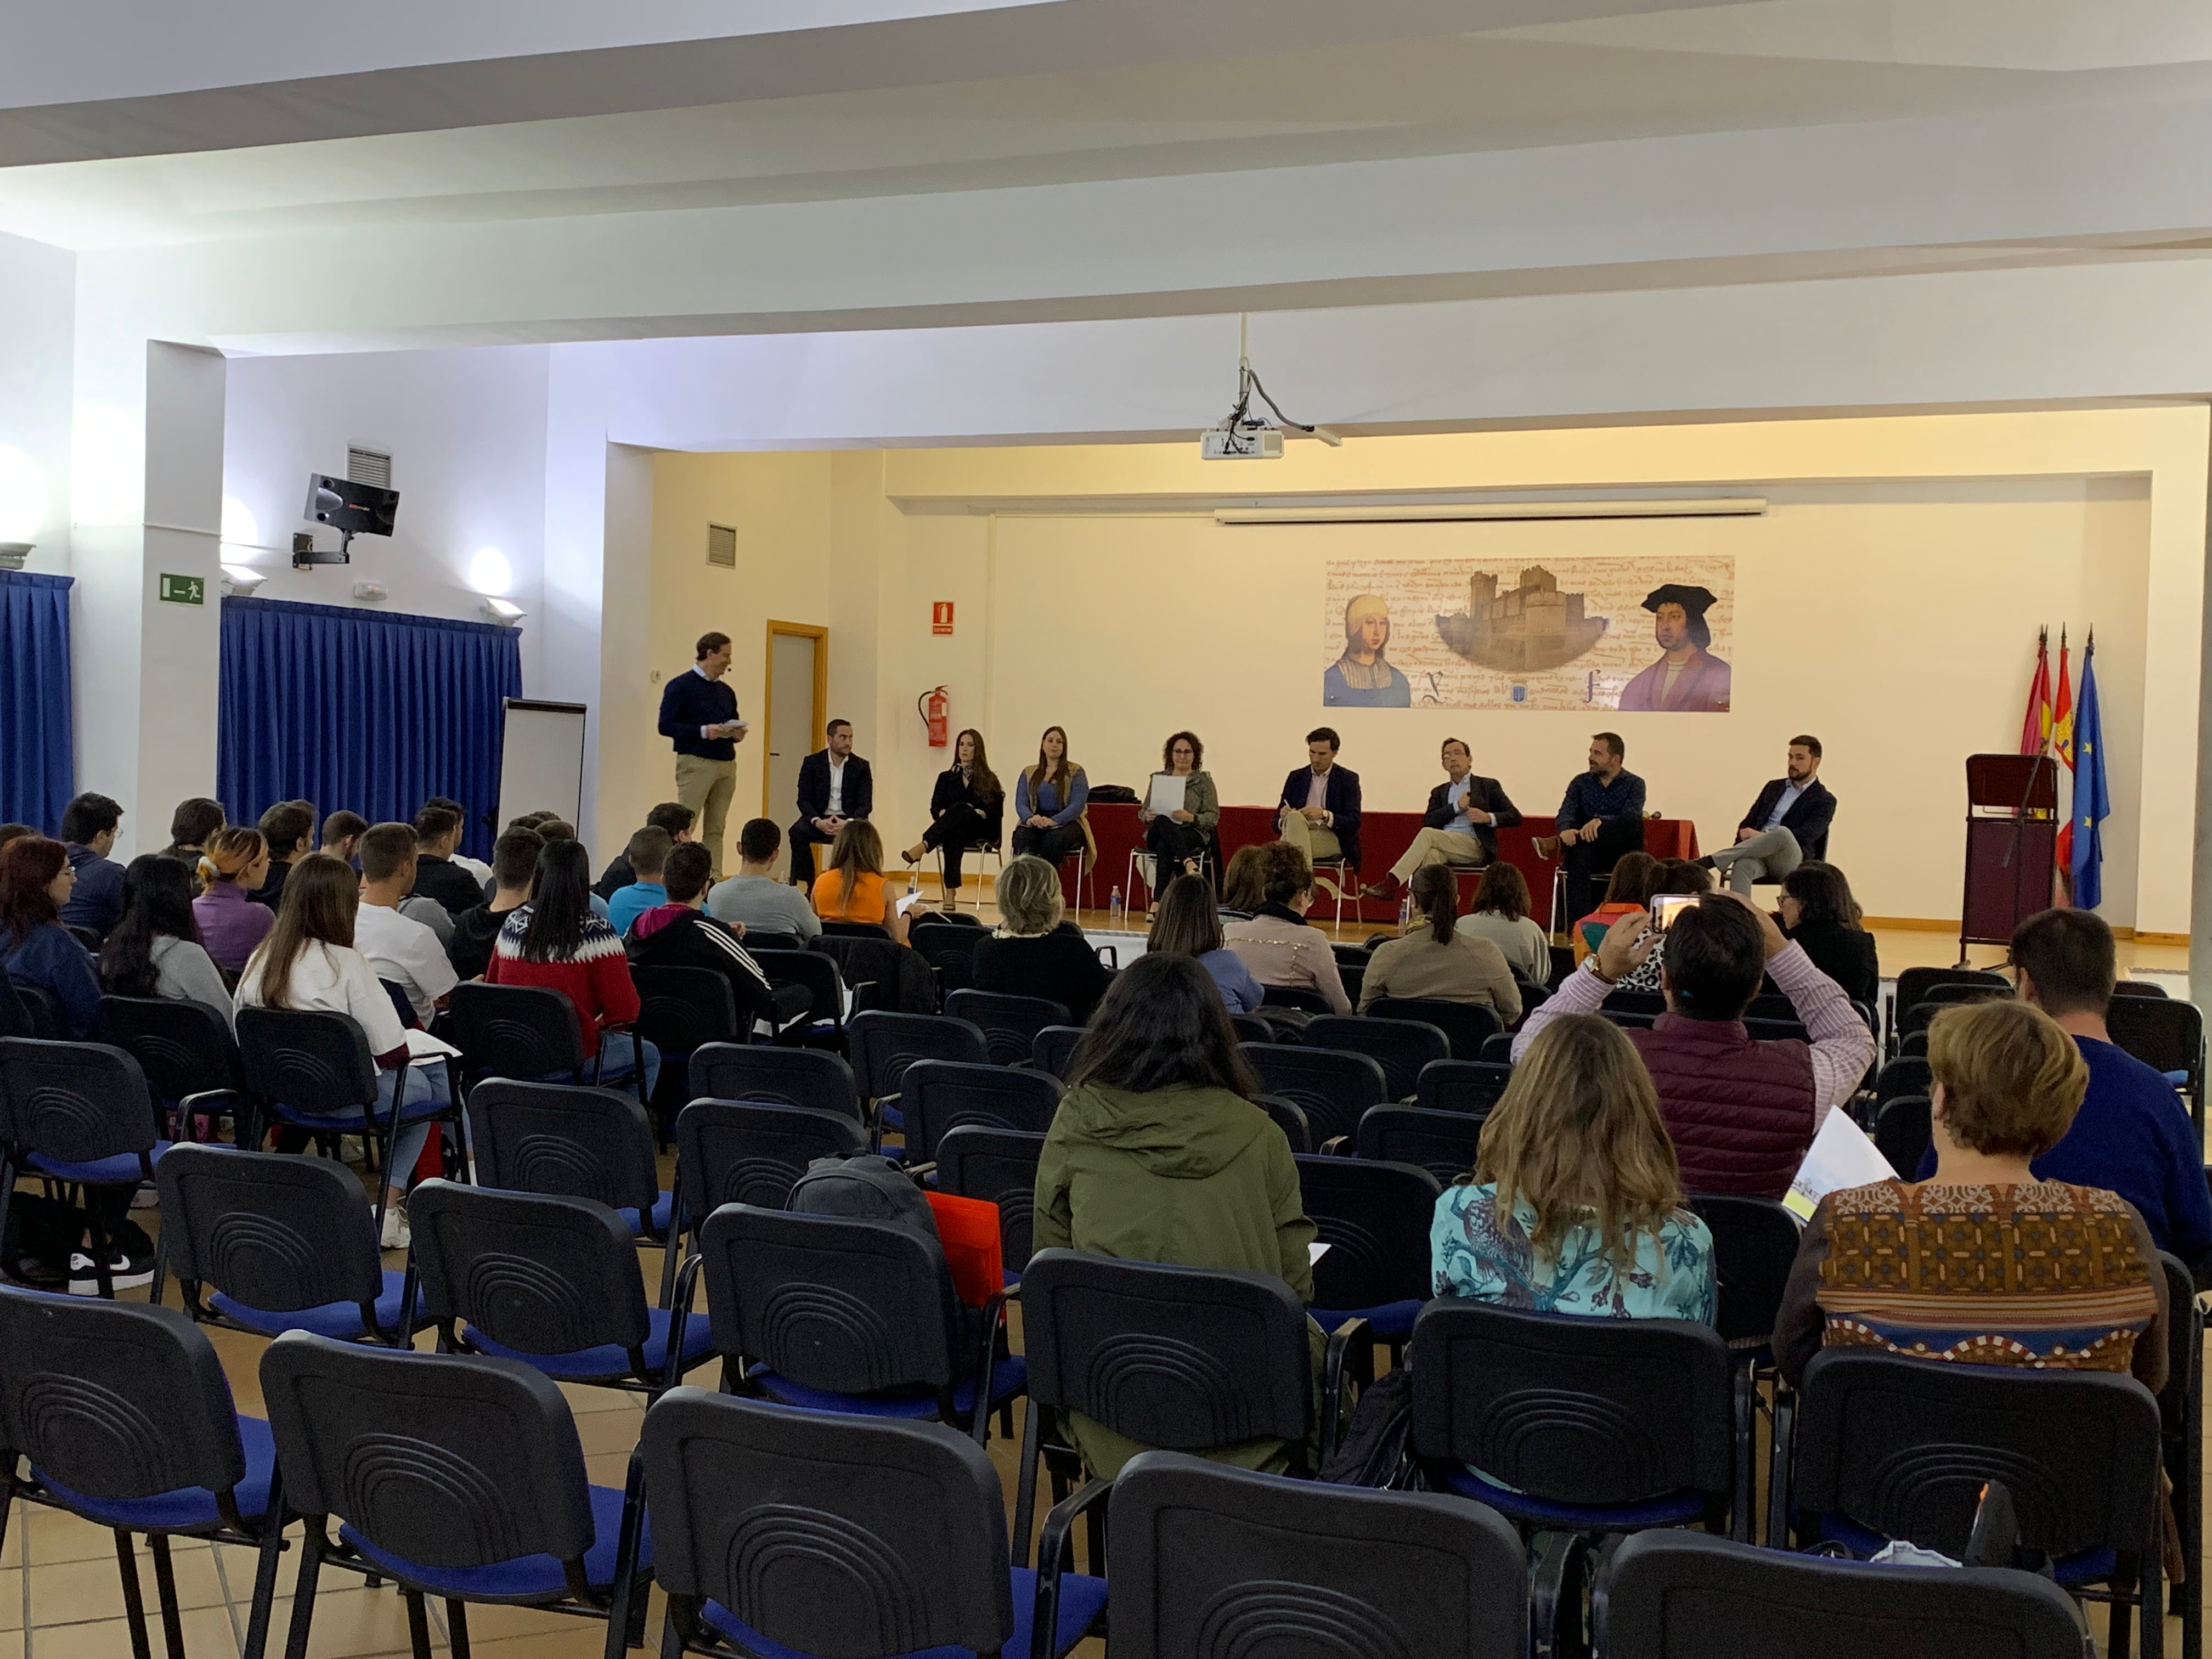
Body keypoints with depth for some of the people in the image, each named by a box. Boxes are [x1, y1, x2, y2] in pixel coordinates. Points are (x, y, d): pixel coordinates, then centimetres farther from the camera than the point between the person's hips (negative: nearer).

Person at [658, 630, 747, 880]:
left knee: (716, 829, 6)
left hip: (727, 765, 6)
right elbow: (666, 726, -9)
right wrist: (703, 731, -20)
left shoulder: (726, 692, 18)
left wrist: (737, 734, 2)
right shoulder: (681, 686, -3)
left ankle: (715, 880, 7)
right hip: (696, 762, -6)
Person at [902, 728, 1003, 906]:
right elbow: (935, 808, 11)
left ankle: (923, 846, -57)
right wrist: (943, 814, -12)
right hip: (954, 829, 2)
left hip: (981, 830, -1)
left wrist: (980, 813, -16)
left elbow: (996, 811, 3)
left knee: (960, 807, -36)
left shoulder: (990, 779, 13)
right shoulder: (946, 777, 20)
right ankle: (951, 890, -53)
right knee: (953, 832, -40)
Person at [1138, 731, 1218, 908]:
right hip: (1157, 835, 2)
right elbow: (1142, 812, 19)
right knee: (1162, 821, -37)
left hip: (1193, 834, -2)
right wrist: (1147, 816, -8)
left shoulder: (1204, 781, 10)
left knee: (1164, 845, -38)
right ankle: (1188, 863, -52)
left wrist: (1190, 818, -18)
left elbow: (1213, 817, 2)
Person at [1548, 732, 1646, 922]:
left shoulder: (1634, 784, 5)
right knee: (1579, 854, -35)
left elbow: (1631, 819, -13)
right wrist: (1566, 830, -27)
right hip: (1586, 848, 2)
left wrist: (1601, 821, -34)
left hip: (1621, 855, -1)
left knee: (1634, 823, -32)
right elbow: (1566, 813, -1)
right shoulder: (1581, 782, 14)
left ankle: (1558, 844, -35)